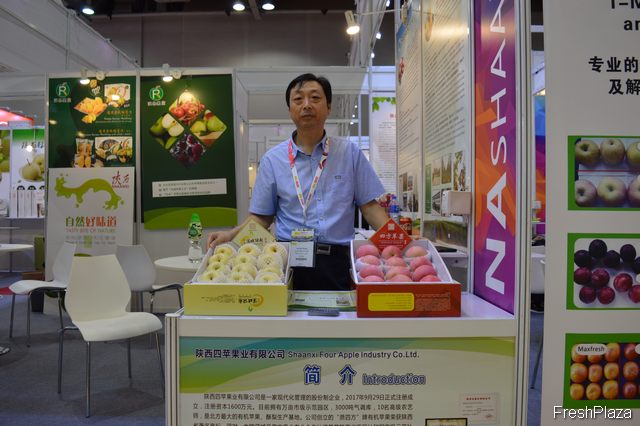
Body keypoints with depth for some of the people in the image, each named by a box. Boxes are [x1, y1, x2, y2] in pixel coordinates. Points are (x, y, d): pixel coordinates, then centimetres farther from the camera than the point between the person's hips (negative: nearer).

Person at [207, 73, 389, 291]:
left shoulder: (350, 153, 7)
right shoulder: (272, 159, 6)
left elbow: (369, 205, 6)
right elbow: (262, 217, 9)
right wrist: (230, 235, -7)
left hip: (337, 261, 1)